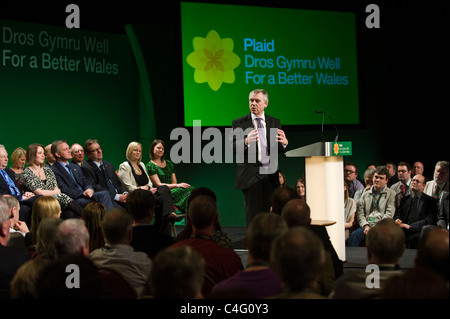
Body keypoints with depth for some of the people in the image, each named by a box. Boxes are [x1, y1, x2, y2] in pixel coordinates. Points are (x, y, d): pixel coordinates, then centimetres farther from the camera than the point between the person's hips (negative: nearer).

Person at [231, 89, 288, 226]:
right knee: (253, 215, -4)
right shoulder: (239, 123, 4)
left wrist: (283, 143, -14)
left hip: (270, 176, 3)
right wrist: (246, 142, -27)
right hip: (250, 175, -3)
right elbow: (233, 148, -6)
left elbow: (279, 150, 10)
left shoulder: (275, 122, 13)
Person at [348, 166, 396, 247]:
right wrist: (366, 226, -7)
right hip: (366, 226, 3)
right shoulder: (366, 194, 22)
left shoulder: (391, 194, 10)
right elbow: (360, 212, 13)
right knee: (354, 235, -29)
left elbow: (389, 214, -1)